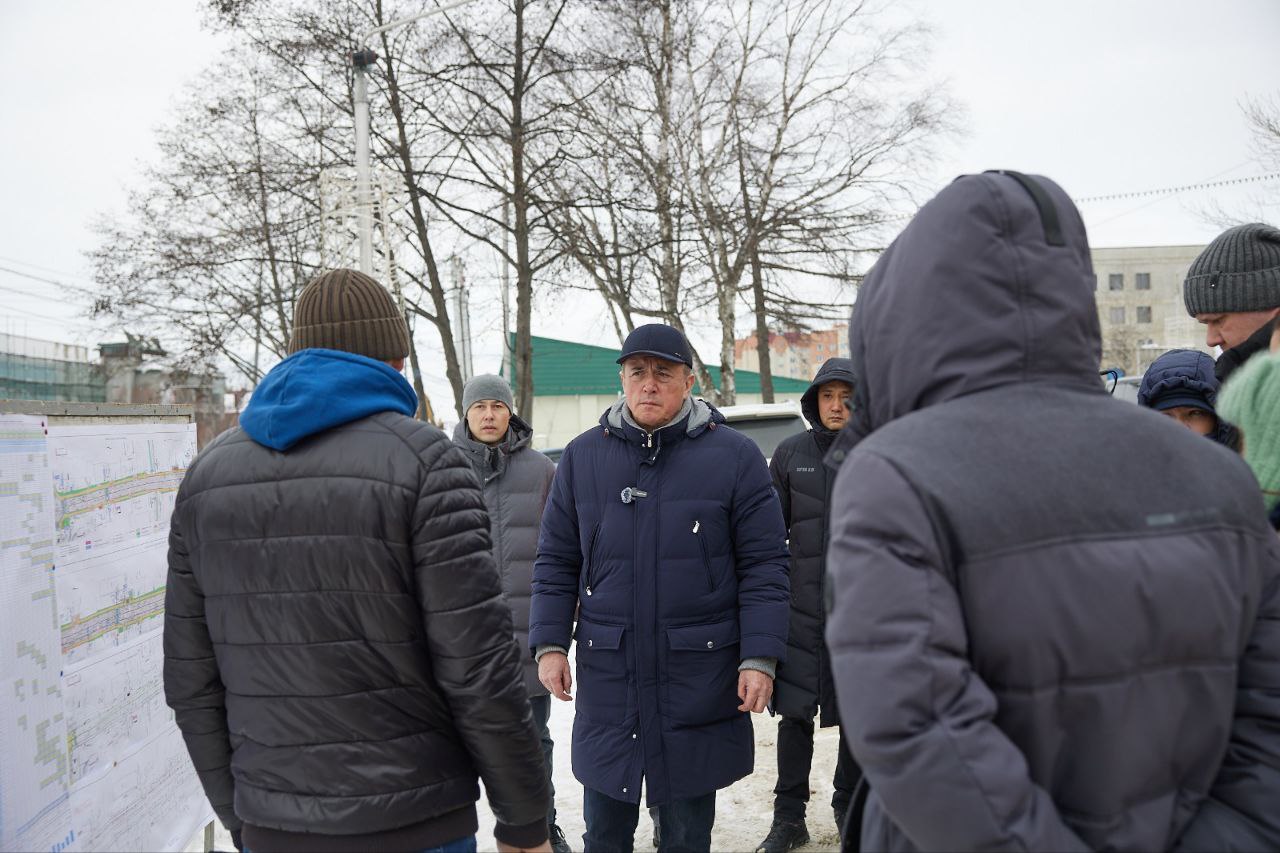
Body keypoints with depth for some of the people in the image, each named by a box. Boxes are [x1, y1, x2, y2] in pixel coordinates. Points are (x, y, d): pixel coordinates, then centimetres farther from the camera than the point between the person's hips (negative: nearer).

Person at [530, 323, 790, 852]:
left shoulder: (734, 455, -4)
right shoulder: (582, 456, 3)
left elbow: (763, 564, -4)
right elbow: (556, 560, 8)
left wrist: (759, 658, -9)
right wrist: (550, 644, 1)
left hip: (698, 675, -2)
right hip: (606, 675, 2)